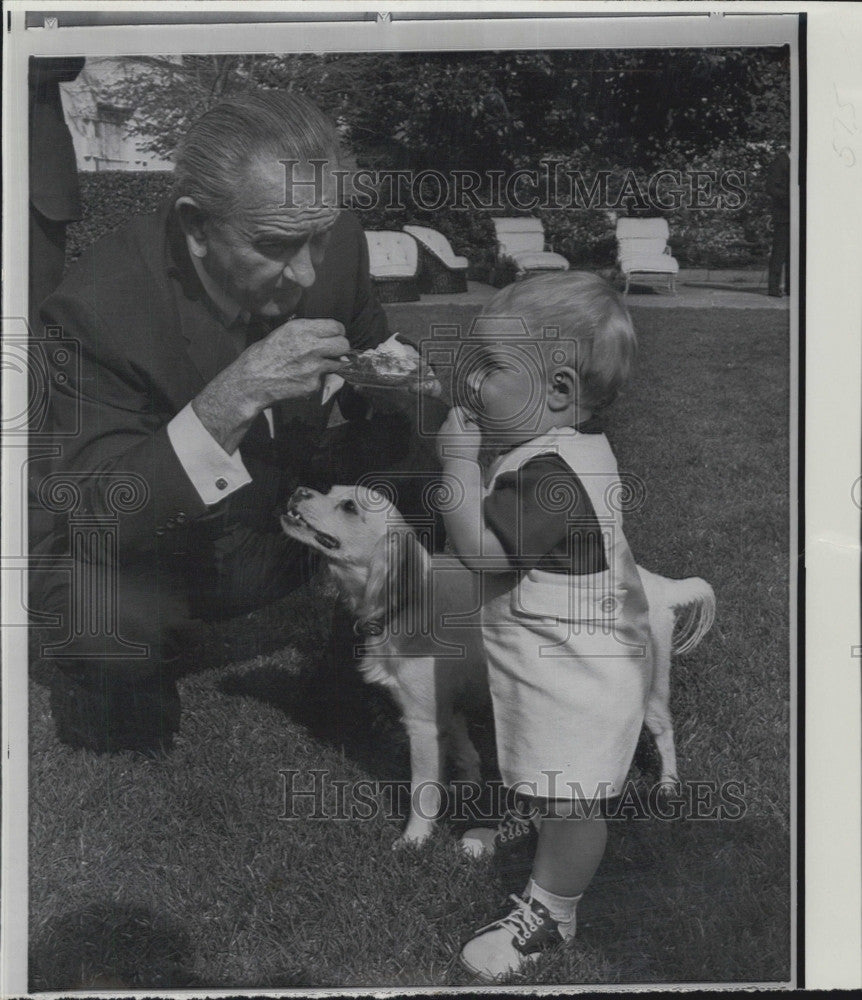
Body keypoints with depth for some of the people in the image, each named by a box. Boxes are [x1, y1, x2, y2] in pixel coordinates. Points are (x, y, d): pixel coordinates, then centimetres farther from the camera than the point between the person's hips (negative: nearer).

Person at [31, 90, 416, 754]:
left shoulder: (339, 242, -15)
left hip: (288, 532, 5)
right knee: (116, 628, -33)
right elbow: (99, 519, -33)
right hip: (144, 562, -4)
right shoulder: (96, 306, -30)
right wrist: (233, 397, -45)